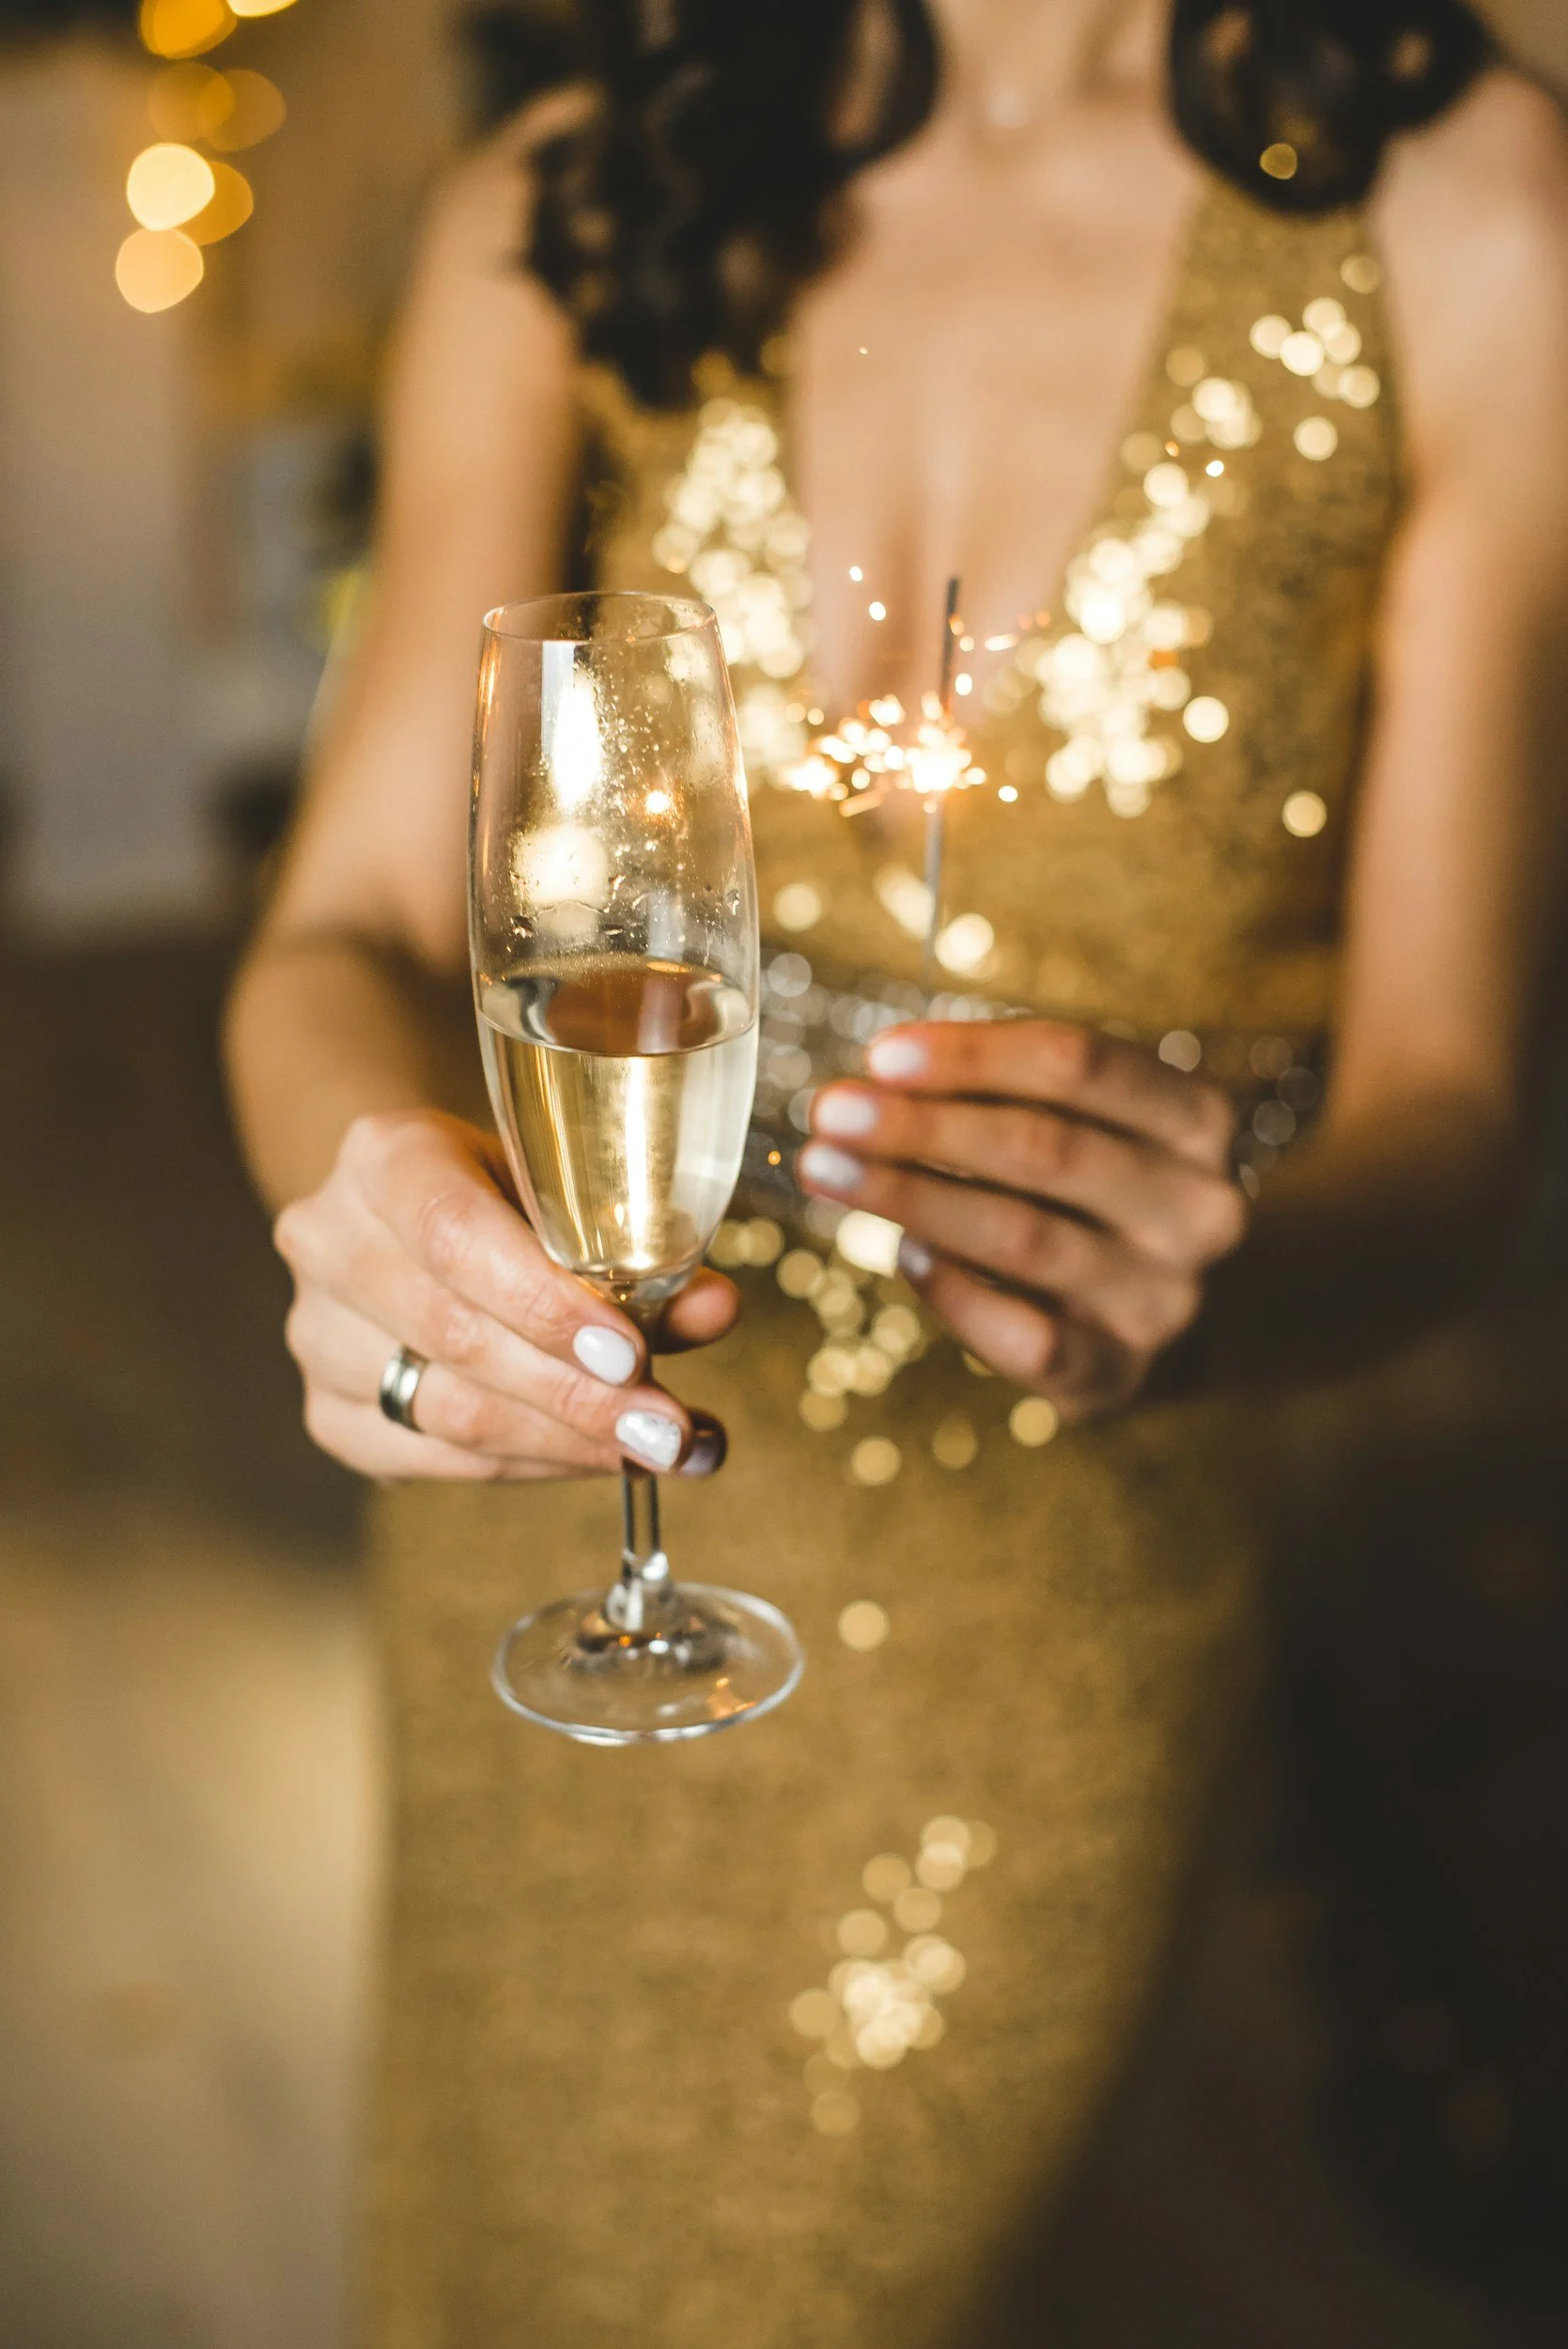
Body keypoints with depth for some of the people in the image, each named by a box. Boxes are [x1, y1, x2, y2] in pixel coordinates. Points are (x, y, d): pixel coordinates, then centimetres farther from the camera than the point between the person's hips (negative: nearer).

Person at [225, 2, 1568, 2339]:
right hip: (550, 1466, 3)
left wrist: (1201, 1291, -38)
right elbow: (349, 933, -13)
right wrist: (376, 1190, -37)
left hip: (1056, 1571, -2)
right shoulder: (558, 215, -8)